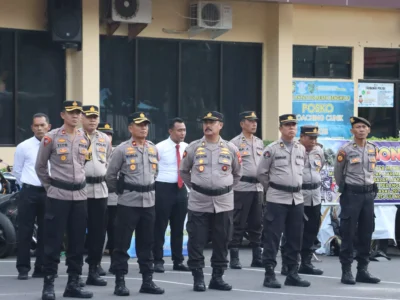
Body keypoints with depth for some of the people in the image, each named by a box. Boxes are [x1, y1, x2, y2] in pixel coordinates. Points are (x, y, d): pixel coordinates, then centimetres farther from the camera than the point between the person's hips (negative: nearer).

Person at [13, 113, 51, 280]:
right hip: (29, 192, -1)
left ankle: (41, 268, 15)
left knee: (45, 232, 7)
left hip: (49, 193, 2)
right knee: (25, 231, -1)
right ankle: (23, 268, 5)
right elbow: (17, 171, 9)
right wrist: (27, 187, 10)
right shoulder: (23, 147, 1)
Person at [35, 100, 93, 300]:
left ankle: (73, 283, 15)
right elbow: (40, 167, 3)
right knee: (53, 241, -3)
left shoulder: (85, 139, 8)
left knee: (77, 241, 7)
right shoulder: (51, 138, -6)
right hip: (58, 195, -5)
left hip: (80, 195, 5)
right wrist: (49, 186, 5)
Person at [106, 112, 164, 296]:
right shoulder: (122, 149, -7)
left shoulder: (153, 149, 10)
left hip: (148, 202, 5)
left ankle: (147, 281, 16)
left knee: (146, 244, 10)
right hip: (128, 203, -5)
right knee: (122, 243, -1)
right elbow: (110, 175, 0)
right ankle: (120, 282, 4)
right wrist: (121, 191, 7)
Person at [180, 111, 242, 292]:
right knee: (196, 242, -2)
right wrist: (195, 187, 9)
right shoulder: (193, 148, 1)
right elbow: (183, 171, 13)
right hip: (199, 202, -1)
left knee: (222, 242, 6)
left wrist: (225, 189, 11)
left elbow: (237, 174, 17)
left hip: (223, 203, 1)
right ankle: (198, 278, 8)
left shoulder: (231, 149, 4)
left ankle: (217, 278, 17)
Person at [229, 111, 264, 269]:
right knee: (239, 224, -3)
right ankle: (234, 258, 2)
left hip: (258, 187, 6)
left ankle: (257, 257, 15)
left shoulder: (260, 142, 15)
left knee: (257, 224, 9)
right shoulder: (235, 143, -5)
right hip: (242, 187, -6)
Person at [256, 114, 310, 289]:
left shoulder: (301, 149, 10)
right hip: (277, 199, -5)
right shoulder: (272, 149, -5)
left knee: (295, 238, 8)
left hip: (297, 198, 5)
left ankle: (292, 274, 16)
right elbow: (261, 173, 1)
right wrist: (272, 188, 7)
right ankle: (269, 275, 1)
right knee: (272, 237, -4)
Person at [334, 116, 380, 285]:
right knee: (348, 234, -3)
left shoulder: (373, 149, 6)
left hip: (369, 193, 5)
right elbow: (337, 173, 5)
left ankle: (363, 270, 14)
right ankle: (346, 271, 2)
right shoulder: (345, 150, -8)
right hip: (351, 194, -5)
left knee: (366, 233, 7)